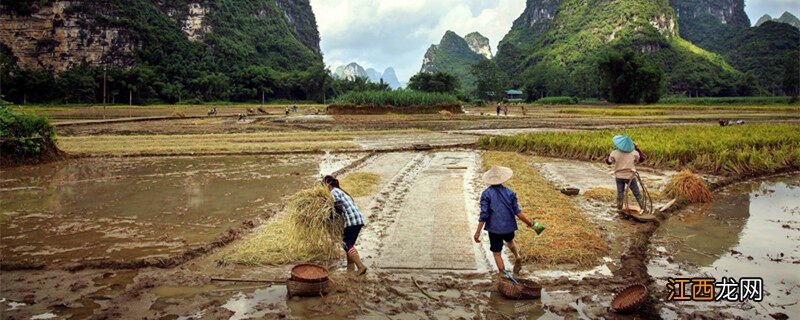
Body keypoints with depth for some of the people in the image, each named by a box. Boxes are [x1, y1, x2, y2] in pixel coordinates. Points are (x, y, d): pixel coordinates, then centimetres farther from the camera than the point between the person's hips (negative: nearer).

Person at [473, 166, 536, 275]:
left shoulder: (486, 194, -11)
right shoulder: (509, 192, -3)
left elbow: (484, 215, -15)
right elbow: (517, 212, -3)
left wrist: (478, 232, -11)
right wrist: (529, 223, 10)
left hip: (494, 228, -3)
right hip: (509, 226, 3)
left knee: (497, 253, 10)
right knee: (510, 240, 34)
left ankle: (503, 275, 11)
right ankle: (517, 256, 13)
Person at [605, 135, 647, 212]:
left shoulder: (615, 153, -13)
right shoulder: (634, 153, -9)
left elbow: (608, 161, 3)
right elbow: (642, 158, 9)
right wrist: (637, 148, 10)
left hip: (619, 176, 0)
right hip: (630, 176, 0)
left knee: (620, 194, 9)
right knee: (637, 194, 11)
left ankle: (619, 210, 16)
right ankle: (644, 209, 21)